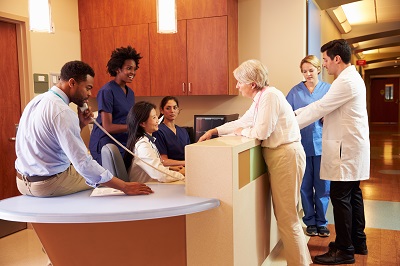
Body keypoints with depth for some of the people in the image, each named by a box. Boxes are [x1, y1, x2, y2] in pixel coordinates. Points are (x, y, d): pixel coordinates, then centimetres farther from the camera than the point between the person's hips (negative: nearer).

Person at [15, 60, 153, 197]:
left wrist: (80, 124, -2)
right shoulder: (62, 113, -24)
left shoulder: (37, 100, 4)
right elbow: (83, 163, -28)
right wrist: (125, 187, -25)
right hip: (48, 185, -8)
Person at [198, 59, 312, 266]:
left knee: (286, 216, -3)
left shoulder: (270, 96, -15)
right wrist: (214, 131, 23)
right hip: (278, 156, 10)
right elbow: (242, 121, 23)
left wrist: (241, 132, -1)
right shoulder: (260, 98, 15)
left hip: (286, 156, -10)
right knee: (284, 213, 16)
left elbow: (261, 131, -20)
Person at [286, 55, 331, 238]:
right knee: (305, 185, 8)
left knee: (323, 186, 6)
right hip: (302, 144, 0)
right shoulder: (295, 91, 5)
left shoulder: (328, 89, 4)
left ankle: (321, 222, 23)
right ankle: (310, 221, 24)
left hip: (322, 143, 0)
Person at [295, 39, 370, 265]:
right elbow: (324, 106, 14)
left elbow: (320, 108, -20)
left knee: (341, 197, -4)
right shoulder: (351, 77, 16)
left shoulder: (346, 81, -17)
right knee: (353, 195, 16)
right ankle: (358, 242, 28)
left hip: (347, 148, -11)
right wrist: (295, 114, 7)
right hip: (352, 146, 11)